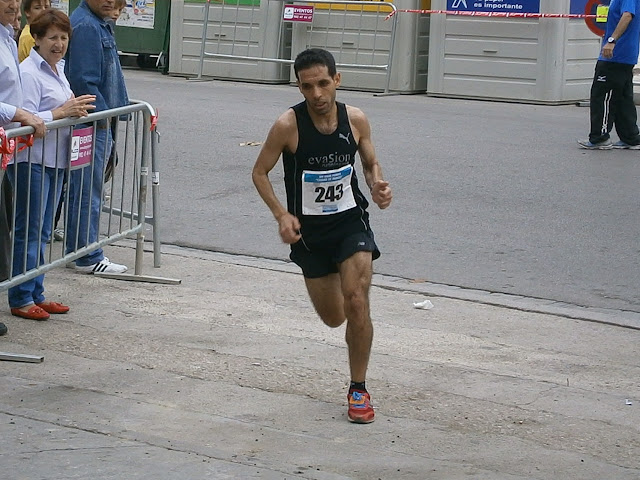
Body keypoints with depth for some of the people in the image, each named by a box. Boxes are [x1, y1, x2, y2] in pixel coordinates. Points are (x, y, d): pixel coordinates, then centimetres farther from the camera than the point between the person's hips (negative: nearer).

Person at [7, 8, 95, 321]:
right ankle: (21, 300, 3)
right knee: (29, 230, -4)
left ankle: (36, 294, 22)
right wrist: (62, 112, -24)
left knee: (42, 231, 14)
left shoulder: (57, 69, 15)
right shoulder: (29, 72, -15)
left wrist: (75, 110, 6)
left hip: (55, 159, 9)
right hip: (31, 161, -9)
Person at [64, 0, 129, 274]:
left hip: (100, 120, 11)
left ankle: (77, 250, 23)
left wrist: (120, 107, 19)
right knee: (88, 190, -4)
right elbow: (82, 79, -22)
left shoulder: (100, 24, 15)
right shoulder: (85, 26, -17)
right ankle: (88, 257, 1)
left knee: (80, 187, 15)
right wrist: (102, 114, -17)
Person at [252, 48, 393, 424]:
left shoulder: (356, 120, -10)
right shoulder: (288, 126, -17)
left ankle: (359, 389, 0)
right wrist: (281, 214, -18)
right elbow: (260, 172, -5)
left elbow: (371, 163, 7)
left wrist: (378, 186, -15)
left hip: (351, 221, 0)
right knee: (333, 318, 11)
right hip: (308, 228, 0)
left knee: (356, 303, -17)